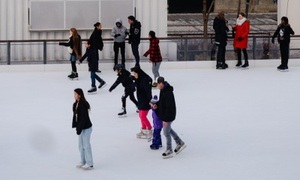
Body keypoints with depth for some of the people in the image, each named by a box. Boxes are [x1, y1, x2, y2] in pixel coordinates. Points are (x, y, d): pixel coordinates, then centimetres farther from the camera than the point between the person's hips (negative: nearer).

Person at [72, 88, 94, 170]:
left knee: (86, 145, -1)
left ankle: (90, 163, 9)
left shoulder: (83, 105, -23)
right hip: (80, 127, 9)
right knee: (81, 145, 16)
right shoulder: (76, 104, 5)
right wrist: (76, 126, 12)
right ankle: (83, 161, 28)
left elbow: (83, 118, -24)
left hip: (86, 128, -9)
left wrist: (79, 129, -21)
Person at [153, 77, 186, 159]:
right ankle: (180, 143, 35)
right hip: (164, 115, 10)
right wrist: (156, 105, -1)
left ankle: (169, 151, 18)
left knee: (166, 132, 3)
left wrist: (165, 119, -24)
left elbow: (169, 107, -27)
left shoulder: (168, 93, -28)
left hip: (168, 116, -10)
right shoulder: (163, 90, 3)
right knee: (168, 130, 23)